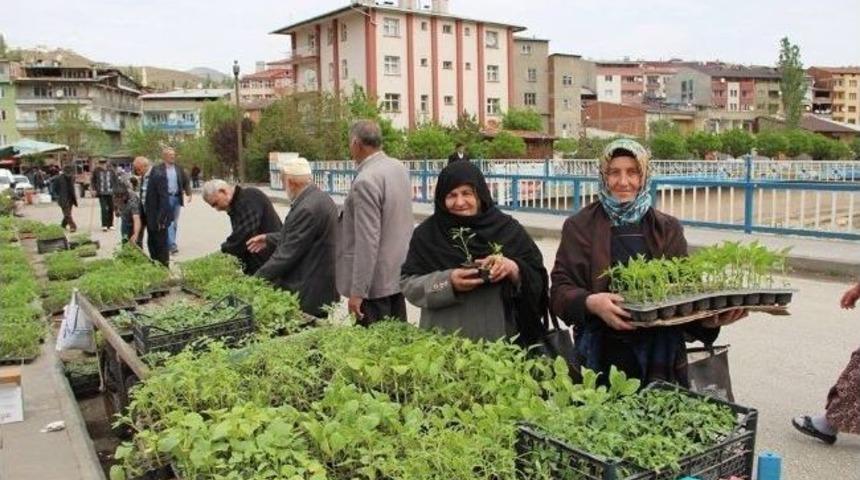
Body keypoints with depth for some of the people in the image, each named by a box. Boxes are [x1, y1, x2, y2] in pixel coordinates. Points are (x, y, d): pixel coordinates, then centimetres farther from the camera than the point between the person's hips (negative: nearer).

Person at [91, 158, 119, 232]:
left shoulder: (111, 170, 1)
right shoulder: (96, 171, -1)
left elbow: (115, 181, 7)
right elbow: (93, 181, 10)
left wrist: (115, 190, 2)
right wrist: (93, 189, -1)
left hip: (110, 193, 2)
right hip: (101, 193, -2)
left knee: (111, 209, 7)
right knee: (104, 209, -9)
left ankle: (110, 225, 20)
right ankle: (104, 225, -6)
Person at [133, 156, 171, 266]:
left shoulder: (158, 176, -17)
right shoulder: (144, 176, 10)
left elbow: (164, 198, -20)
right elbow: (143, 197, 15)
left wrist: (160, 219, -22)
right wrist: (143, 215, 9)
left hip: (158, 217, -9)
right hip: (149, 217, 9)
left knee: (161, 244, 0)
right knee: (151, 243, 15)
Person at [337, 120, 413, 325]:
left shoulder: (365, 181, -21)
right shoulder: (400, 168, 5)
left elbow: (368, 241, -23)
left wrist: (357, 292, -19)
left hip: (376, 282, -9)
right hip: (399, 275, 9)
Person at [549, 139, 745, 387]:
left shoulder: (667, 228, 10)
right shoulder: (580, 226, 2)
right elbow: (560, 290, -4)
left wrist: (706, 318, -16)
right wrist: (590, 303, -26)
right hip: (604, 354, -2)